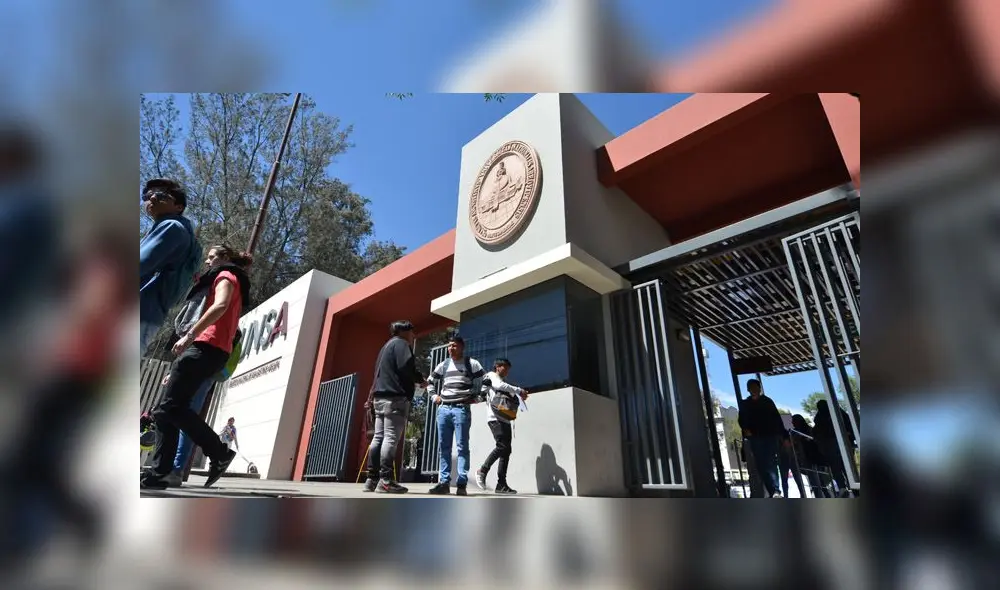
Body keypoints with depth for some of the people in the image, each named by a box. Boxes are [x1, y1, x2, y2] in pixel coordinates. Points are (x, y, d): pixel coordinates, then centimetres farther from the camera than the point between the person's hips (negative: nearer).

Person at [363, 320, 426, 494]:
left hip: (381, 397, 10)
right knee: (391, 438, -12)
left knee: (378, 438, 6)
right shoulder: (401, 343, -2)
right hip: (396, 398, -10)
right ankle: (385, 481, -15)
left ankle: (372, 479, 6)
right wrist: (420, 379, -1)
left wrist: (371, 397, 30)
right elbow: (406, 367, -18)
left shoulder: (386, 345, 27)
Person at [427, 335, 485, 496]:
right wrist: (434, 396, 13)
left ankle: (462, 484, -4)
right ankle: (444, 482, 12)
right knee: (443, 447, 6)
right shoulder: (443, 365, 15)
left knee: (462, 447, -5)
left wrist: (476, 397, -1)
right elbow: (430, 382, 26)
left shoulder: (472, 364, 3)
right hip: (443, 409, 5)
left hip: (462, 409, -5)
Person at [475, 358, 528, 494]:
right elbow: (499, 385, -14)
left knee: (506, 450, 1)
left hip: (505, 419, 8)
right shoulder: (491, 376, 7)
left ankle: (501, 484, 3)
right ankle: (483, 470, -4)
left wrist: (520, 397, 6)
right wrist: (519, 391, -11)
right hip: (495, 418, -8)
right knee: (502, 446, -19)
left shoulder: (504, 381, 28)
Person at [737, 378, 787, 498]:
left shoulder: (767, 401, 12)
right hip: (755, 438, 1)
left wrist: (784, 436, 2)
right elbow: (742, 420, 10)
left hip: (770, 436, -1)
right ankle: (775, 492, -5)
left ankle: (774, 491, -16)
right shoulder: (745, 404, 13)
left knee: (770, 463, -11)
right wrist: (745, 429, -12)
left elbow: (777, 419, 8)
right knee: (762, 465, -6)